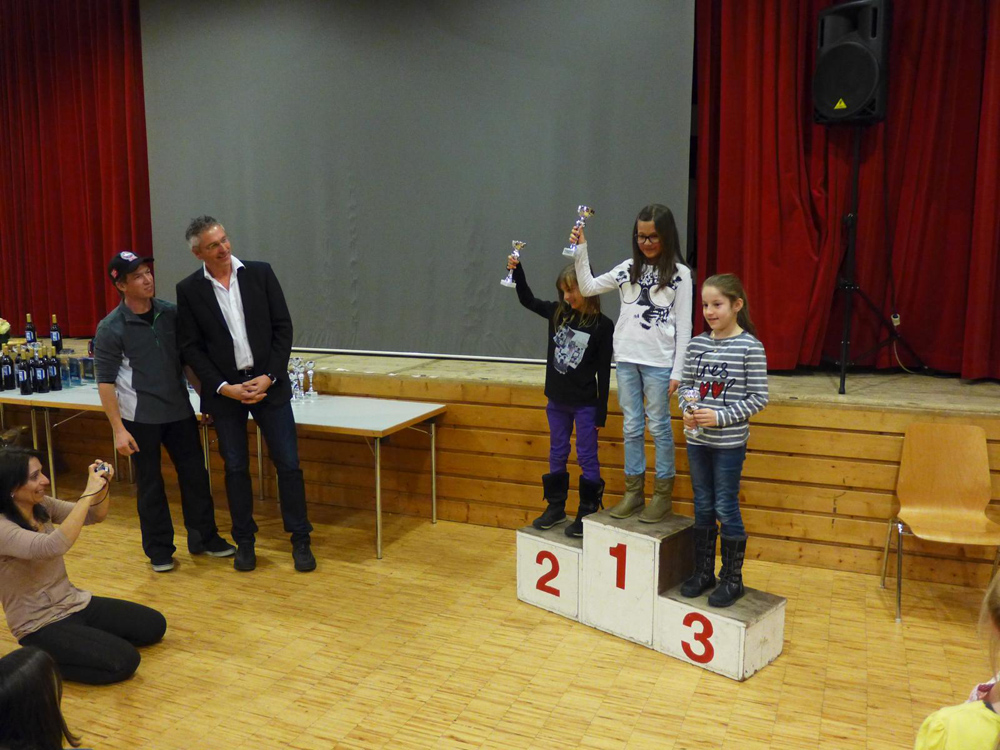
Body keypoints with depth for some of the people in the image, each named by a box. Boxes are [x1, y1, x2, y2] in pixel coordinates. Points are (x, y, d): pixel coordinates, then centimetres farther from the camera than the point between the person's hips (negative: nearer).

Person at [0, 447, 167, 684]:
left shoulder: (41, 505, -1)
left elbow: (96, 516, 6)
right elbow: (52, 547, -42)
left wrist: (102, 487, -15)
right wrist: (88, 493, -38)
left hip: (73, 603, 8)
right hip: (41, 626, -8)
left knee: (154, 625, 4)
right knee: (124, 661, -20)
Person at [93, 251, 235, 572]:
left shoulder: (171, 313, 0)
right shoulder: (111, 328, -10)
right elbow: (105, 382, -9)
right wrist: (118, 429, -13)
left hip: (179, 411, 3)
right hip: (140, 418, -3)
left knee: (195, 474, 8)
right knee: (150, 484, 8)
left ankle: (204, 538, 25)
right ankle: (159, 550, 23)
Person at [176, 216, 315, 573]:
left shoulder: (260, 273, -1)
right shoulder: (189, 289, -1)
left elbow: (282, 327, -1)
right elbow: (190, 347, -1)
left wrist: (269, 377, -10)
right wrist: (224, 387, -11)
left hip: (268, 383, 0)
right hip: (224, 390, 0)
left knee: (288, 464, 1)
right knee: (236, 469, 8)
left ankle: (300, 540, 13)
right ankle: (245, 541, 23)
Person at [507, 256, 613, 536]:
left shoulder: (603, 326, -12)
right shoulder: (557, 313, 0)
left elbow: (604, 372, -10)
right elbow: (528, 301, 13)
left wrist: (601, 413, -8)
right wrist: (517, 270, -2)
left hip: (585, 404, -5)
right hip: (557, 400, 5)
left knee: (587, 458, 5)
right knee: (557, 455, 15)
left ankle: (588, 514, 15)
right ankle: (556, 507, 28)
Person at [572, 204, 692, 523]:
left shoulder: (680, 274, -4)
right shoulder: (628, 269, 6)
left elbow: (683, 325, -5)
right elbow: (588, 288, 8)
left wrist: (677, 371, -8)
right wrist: (581, 251, -3)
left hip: (658, 362, -4)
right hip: (626, 358, 4)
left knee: (658, 426, 4)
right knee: (631, 427, 10)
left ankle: (663, 494, 16)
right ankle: (633, 491, 20)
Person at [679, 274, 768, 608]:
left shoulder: (750, 347, -11)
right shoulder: (697, 344, 3)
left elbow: (759, 397, -10)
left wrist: (720, 417, -18)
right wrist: (687, 411, -8)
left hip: (729, 443, -5)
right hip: (697, 440, 5)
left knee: (726, 509, 4)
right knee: (703, 507, 14)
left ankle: (732, 579, 20)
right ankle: (703, 572, 29)